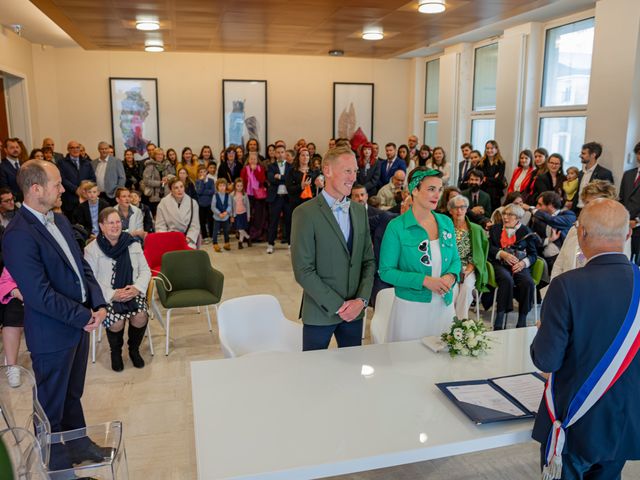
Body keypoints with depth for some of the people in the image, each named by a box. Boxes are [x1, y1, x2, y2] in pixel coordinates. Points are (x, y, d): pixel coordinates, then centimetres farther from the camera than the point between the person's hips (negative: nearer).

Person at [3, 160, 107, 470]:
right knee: (52, 404, 14)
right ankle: (58, 461, 34)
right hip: (52, 335, -8)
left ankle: (78, 443, 44)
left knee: (73, 394, 25)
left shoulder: (59, 220, 5)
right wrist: (84, 317, -17)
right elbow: (40, 295, -25)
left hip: (80, 324, 8)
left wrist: (98, 304, -5)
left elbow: (82, 266, 8)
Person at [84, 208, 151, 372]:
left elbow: (145, 270, 7)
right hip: (106, 296, -2)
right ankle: (116, 352, 7)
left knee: (141, 317, -25)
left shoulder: (133, 244, 6)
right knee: (116, 322, -28)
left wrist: (137, 287, -13)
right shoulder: (92, 249, -4)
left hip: (132, 292, 2)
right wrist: (113, 294, -20)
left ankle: (134, 349, 8)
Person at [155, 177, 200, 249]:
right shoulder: (163, 203, 2)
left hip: (188, 240, 1)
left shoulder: (192, 203, 5)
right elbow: (160, 226, 3)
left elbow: (195, 226, 4)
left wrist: (188, 238, -12)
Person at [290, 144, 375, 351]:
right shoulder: (305, 213, -11)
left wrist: (361, 299, -5)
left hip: (355, 311, 5)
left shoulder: (359, 210, 7)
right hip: (320, 313, -5)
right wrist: (337, 306, -14)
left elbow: (368, 260, 9)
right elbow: (303, 271, -14)